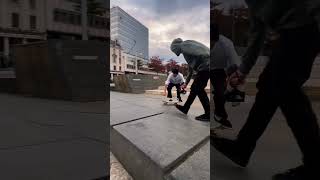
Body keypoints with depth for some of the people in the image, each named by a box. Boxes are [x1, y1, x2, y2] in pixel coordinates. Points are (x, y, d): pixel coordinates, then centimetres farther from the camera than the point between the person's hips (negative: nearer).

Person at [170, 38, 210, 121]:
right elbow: (191, 68, 30)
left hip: (205, 65, -9)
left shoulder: (183, 45, -1)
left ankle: (208, 115, 5)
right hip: (205, 67, 9)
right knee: (194, 88, 14)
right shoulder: (187, 47, 26)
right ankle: (185, 108, 26)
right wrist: (186, 83, 35)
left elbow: (198, 54, -19)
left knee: (199, 89, -3)